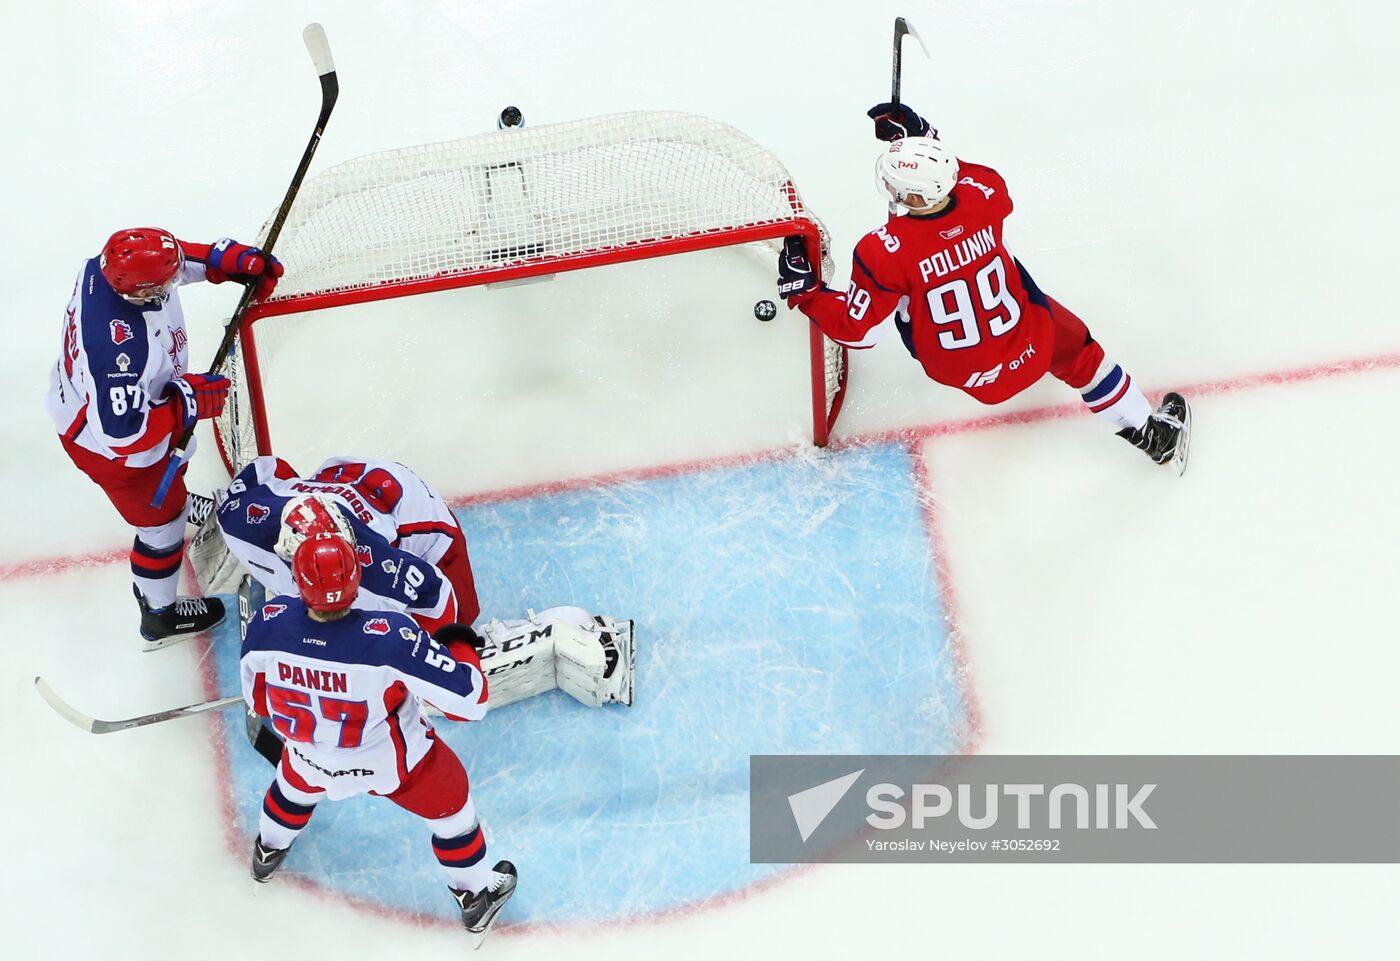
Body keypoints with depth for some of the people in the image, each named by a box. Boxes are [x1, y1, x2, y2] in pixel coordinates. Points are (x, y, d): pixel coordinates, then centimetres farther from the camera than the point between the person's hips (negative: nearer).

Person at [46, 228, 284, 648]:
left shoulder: (108, 266, -25)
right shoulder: (120, 349, -47)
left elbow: (178, 257, -3)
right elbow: (124, 432, -39)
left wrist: (234, 259, -14)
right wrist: (190, 402, -28)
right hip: (109, 444, -8)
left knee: (177, 456, 37)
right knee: (163, 520, 16)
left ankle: (177, 502, 72)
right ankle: (160, 617, 42)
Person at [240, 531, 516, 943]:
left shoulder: (269, 623, -29)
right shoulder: (391, 636, -41)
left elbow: (257, 696, -7)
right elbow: (468, 700, -33)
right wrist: (460, 646, -14)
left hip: (311, 756, 3)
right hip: (392, 761, -3)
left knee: (296, 780, 38)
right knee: (448, 800, 26)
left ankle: (268, 851, 65)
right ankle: (476, 895, 46)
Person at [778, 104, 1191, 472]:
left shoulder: (884, 252, -32)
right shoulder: (985, 197, -21)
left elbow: (858, 330, -19)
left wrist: (802, 290, -9)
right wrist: (922, 136, 5)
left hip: (959, 372, -1)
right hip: (1031, 349, 2)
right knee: (1079, 351, 30)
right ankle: (1153, 433, 43)